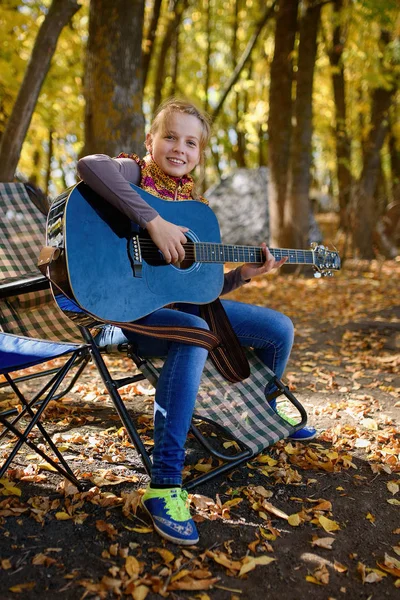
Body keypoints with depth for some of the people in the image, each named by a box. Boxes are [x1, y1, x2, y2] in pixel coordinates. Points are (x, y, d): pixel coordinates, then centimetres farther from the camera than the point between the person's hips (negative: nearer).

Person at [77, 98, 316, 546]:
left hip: (184, 303, 7)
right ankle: (164, 483, -31)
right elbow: (89, 165, -33)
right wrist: (155, 222, -35)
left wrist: (244, 274, -2)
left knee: (280, 328, 7)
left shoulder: (195, 204, 11)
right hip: (129, 304, -7)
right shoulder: (134, 172, -7)